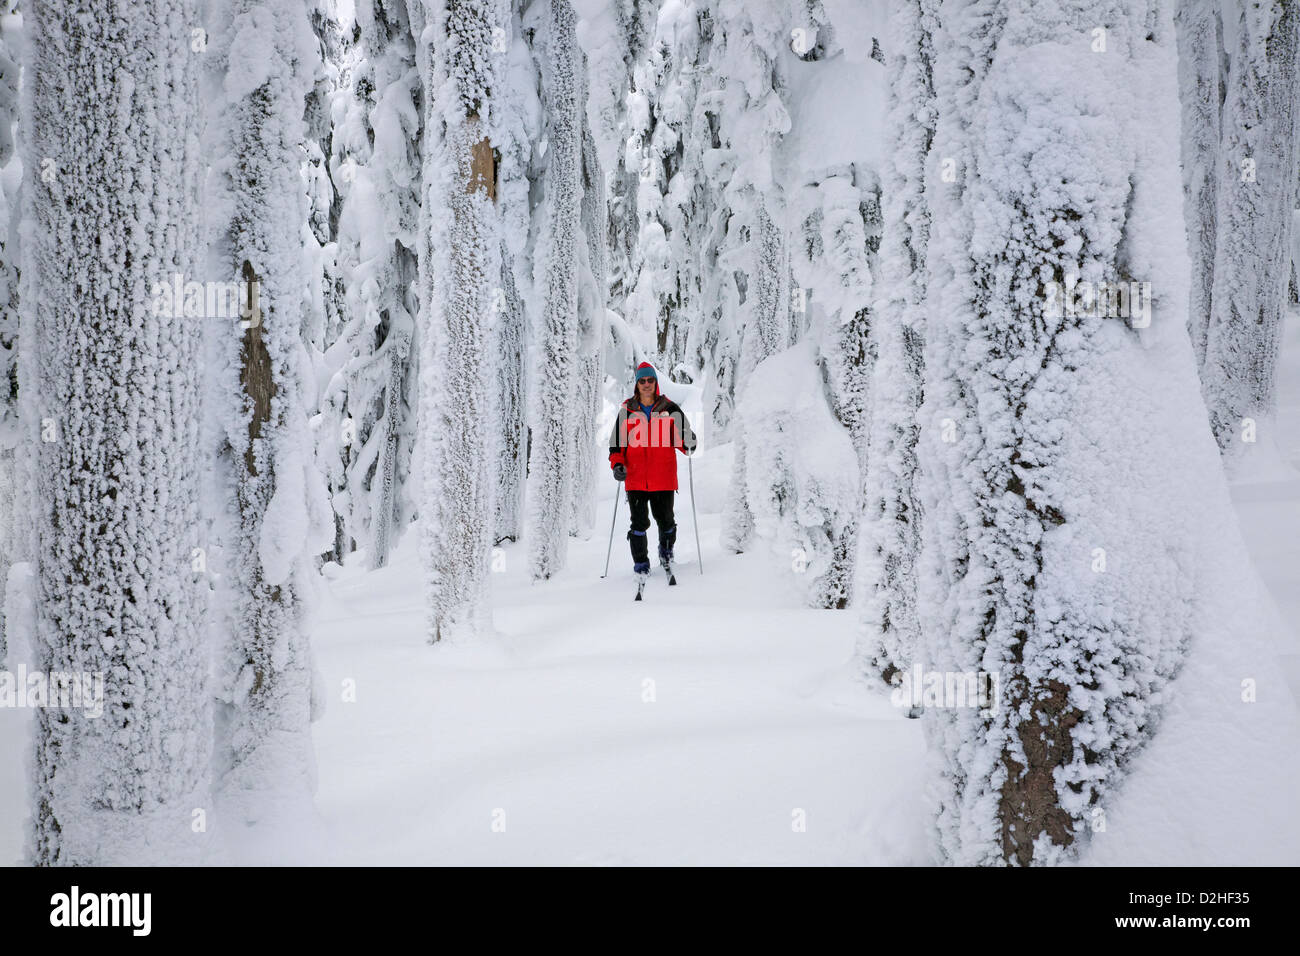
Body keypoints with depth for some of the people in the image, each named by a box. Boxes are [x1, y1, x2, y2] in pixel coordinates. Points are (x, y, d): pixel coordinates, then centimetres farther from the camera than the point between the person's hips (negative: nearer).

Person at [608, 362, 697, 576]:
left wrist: (688, 444, -16)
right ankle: (641, 564, 11)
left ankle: (666, 550, 34)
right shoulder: (627, 410, 8)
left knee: (665, 520, 6)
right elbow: (616, 441, 12)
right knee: (639, 523, -1)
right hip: (635, 478, 0)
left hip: (663, 477, 0)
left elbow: (684, 434, 8)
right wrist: (617, 464, -4)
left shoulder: (669, 409, 5)